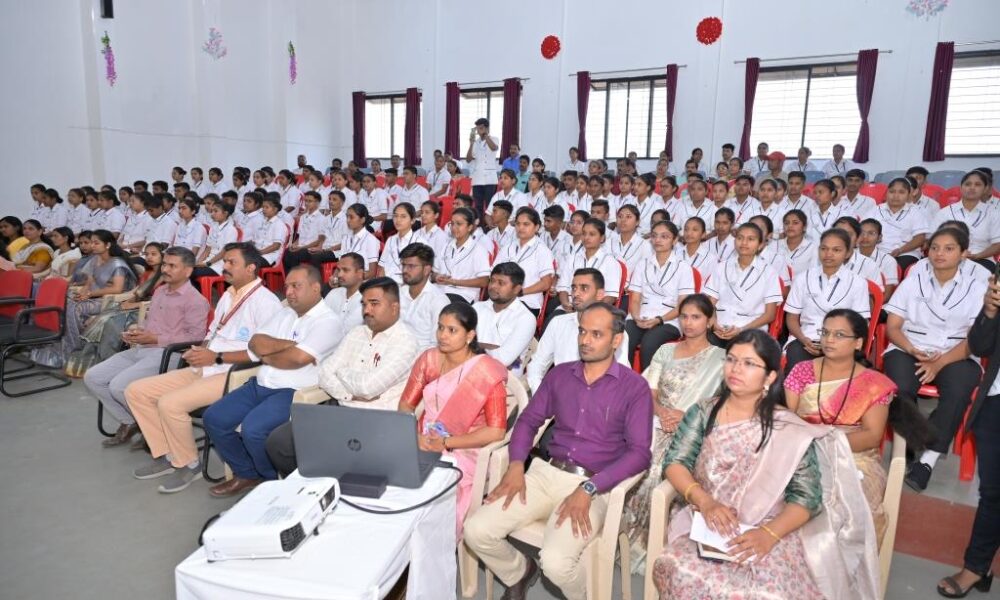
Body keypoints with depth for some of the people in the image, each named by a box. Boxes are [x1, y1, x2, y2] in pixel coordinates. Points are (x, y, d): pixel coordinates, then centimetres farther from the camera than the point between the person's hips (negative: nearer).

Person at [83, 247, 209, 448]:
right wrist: (136, 331, 7)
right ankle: (129, 423, 9)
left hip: (165, 354, -9)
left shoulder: (195, 300, -10)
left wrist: (155, 339, -19)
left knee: (119, 386, -25)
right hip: (139, 350, 9)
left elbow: (195, 337, -18)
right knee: (92, 377, -1)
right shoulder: (159, 291, 20)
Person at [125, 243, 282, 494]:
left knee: (170, 403, -27)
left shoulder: (265, 301, -13)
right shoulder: (228, 295, 17)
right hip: (204, 368, 10)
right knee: (136, 390, 4)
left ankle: (188, 464, -4)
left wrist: (216, 357, -19)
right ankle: (166, 455, 11)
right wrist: (200, 350, 2)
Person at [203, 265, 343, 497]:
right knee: (214, 418, 0)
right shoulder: (284, 313, 15)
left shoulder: (328, 322, -10)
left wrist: (267, 356, -5)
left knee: (252, 429, -26)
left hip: (294, 393, -8)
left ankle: (273, 482, 3)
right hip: (260, 384, 9)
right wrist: (290, 344, -11)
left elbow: (298, 358, -23)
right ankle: (246, 475, 18)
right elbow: (255, 343, 3)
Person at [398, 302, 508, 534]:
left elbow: (496, 431, -13)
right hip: (423, 445, 5)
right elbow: (405, 405, 7)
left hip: (464, 451, -4)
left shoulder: (488, 372, -10)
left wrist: (447, 443, -17)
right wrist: (414, 437, -12)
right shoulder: (428, 359, 6)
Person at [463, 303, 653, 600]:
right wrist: (516, 465, -6)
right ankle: (519, 572, 21)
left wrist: (588, 489, -20)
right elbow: (528, 420, 13)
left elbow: (639, 452, -10)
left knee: (556, 562, -27)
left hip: (595, 485, -4)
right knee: (476, 531, -12)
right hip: (546, 473, 4)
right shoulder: (559, 374, 11)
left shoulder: (635, 387, -2)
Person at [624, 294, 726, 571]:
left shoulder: (720, 358, 9)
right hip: (658, 424, 3)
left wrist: (687, 416, -14)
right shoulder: (666, 350, 19)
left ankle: (651, 542, -10)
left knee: (658, 470, -30)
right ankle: (633, 536, -8)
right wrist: (663, 412, -8)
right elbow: (649, 393, 13)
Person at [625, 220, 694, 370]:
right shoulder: (642, 264, 18)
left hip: (669, 321, -2)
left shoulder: (683, 267, 9)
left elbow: (682, 306, 1)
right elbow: (634, 299, 10)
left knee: (648, 343, -34)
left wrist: (659, 320, -15)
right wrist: (637, 317, -11)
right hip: (640, 319, 2)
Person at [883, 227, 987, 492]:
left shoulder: (977, 288, 10)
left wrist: (939, 363, -15)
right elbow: (892, 326, 6)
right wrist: (913, 351, -13)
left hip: (955, 357, 0)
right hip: (908, 351, 0)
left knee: (958, 392, -33)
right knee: (901, 388, -33)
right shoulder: (912, 281, 12)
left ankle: (928, 459, -26)